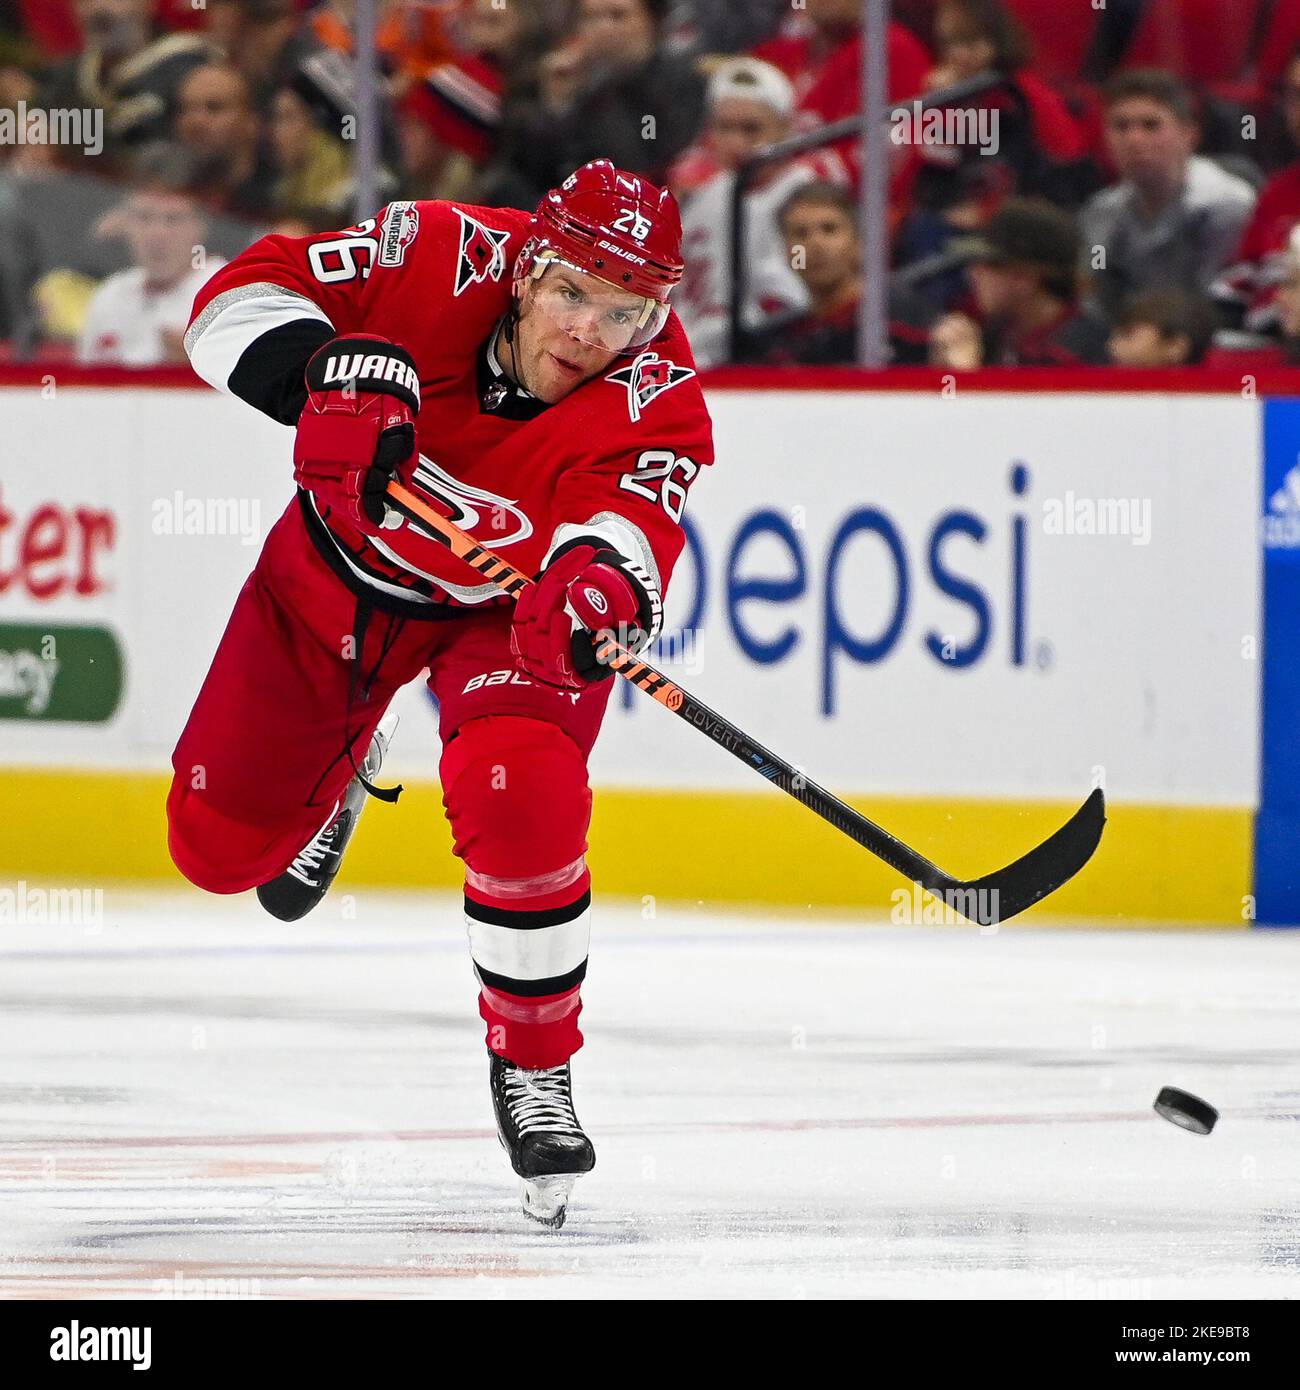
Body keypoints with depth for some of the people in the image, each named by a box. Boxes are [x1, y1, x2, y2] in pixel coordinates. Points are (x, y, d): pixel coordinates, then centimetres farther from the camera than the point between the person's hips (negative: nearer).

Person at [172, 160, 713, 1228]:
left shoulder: (658, 400, -29)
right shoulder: (438, 261, -28)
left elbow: (634, 520, -47)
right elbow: (242, 297, -25)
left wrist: (600, 580, -71)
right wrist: (327, 371, -45)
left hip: (508, 607, -2)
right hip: (341, 571, 2)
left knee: (522, 805, -31)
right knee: (220, 844, 7)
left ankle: (536, 1068, -8)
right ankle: (342, 764, 45)